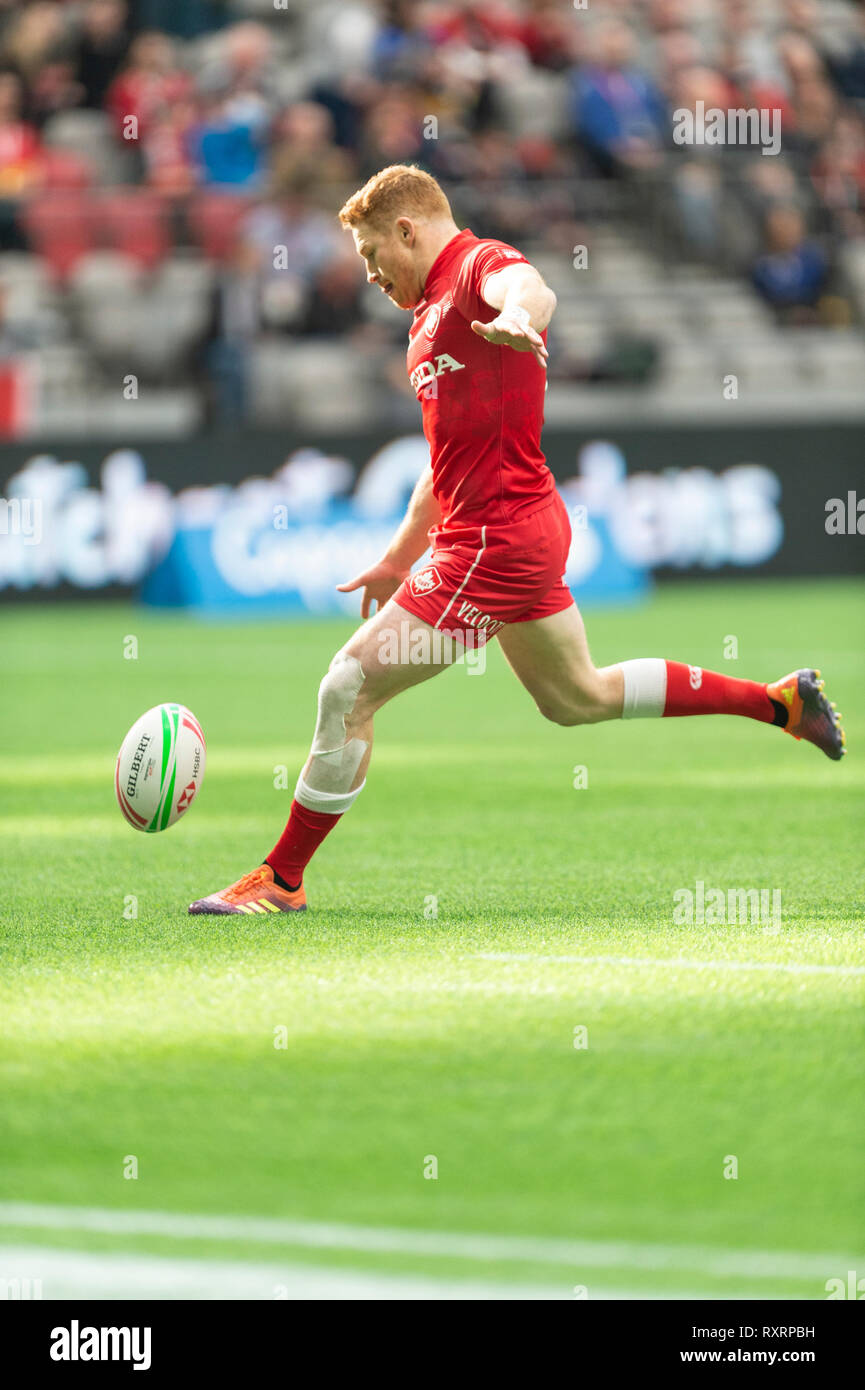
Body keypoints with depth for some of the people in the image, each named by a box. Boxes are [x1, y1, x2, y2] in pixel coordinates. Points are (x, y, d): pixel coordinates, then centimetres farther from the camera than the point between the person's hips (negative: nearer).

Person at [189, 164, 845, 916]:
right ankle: (781, 700, 33)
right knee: (576, 697, 24)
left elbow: (532, 289, -36)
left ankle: (282, 879, 0)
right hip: (525, 528, 11)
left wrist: (517, 315, -60)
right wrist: (398, 560, 29)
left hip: (496, 539, -11)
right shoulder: (433, 313, 22)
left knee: (348, 689, -9)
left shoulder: (482, 264, -9)